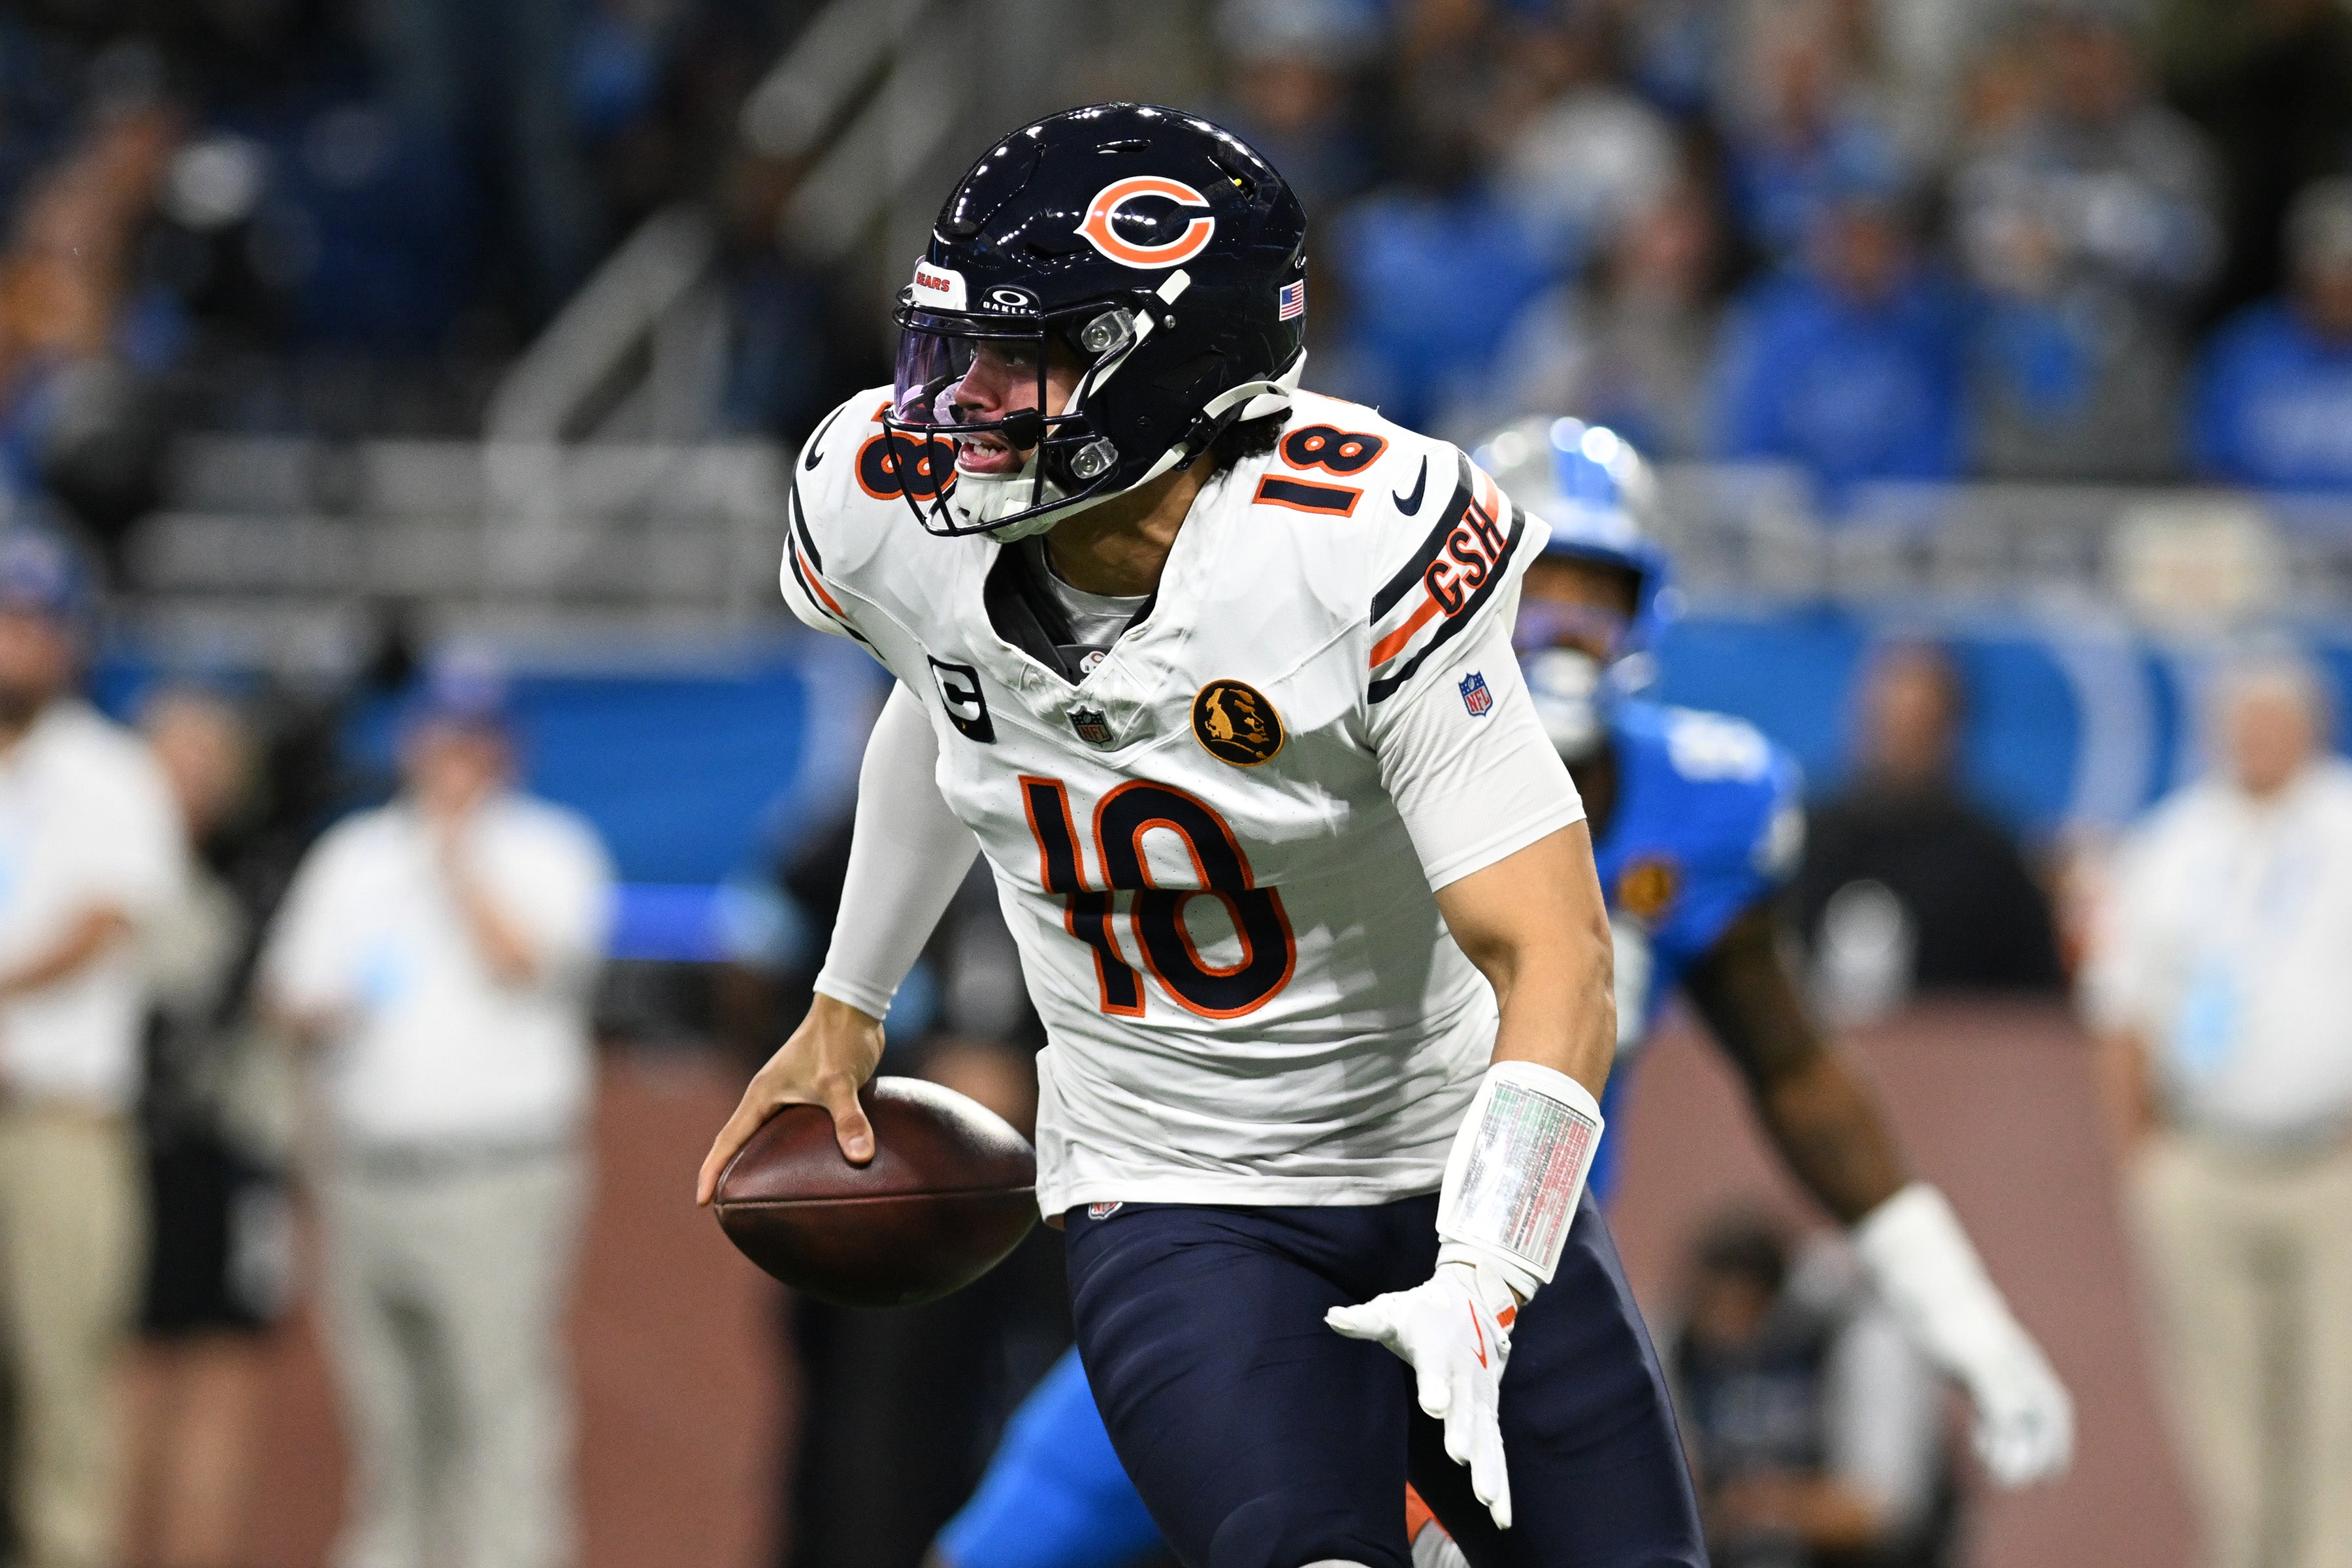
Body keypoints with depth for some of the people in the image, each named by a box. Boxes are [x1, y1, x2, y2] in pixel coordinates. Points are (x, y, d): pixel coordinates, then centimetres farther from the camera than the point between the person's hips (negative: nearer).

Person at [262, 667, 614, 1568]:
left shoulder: (549, 849, 6)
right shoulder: (352, 855, 19)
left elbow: (520, 962, -11)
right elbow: (291, 991, 18)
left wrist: (457, 850, -6)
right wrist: (321, 1012, -5)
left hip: (501, 1177, -4)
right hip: (366, 1174, 4)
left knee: (500, 1392, -12)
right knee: (384, 1404, 7)